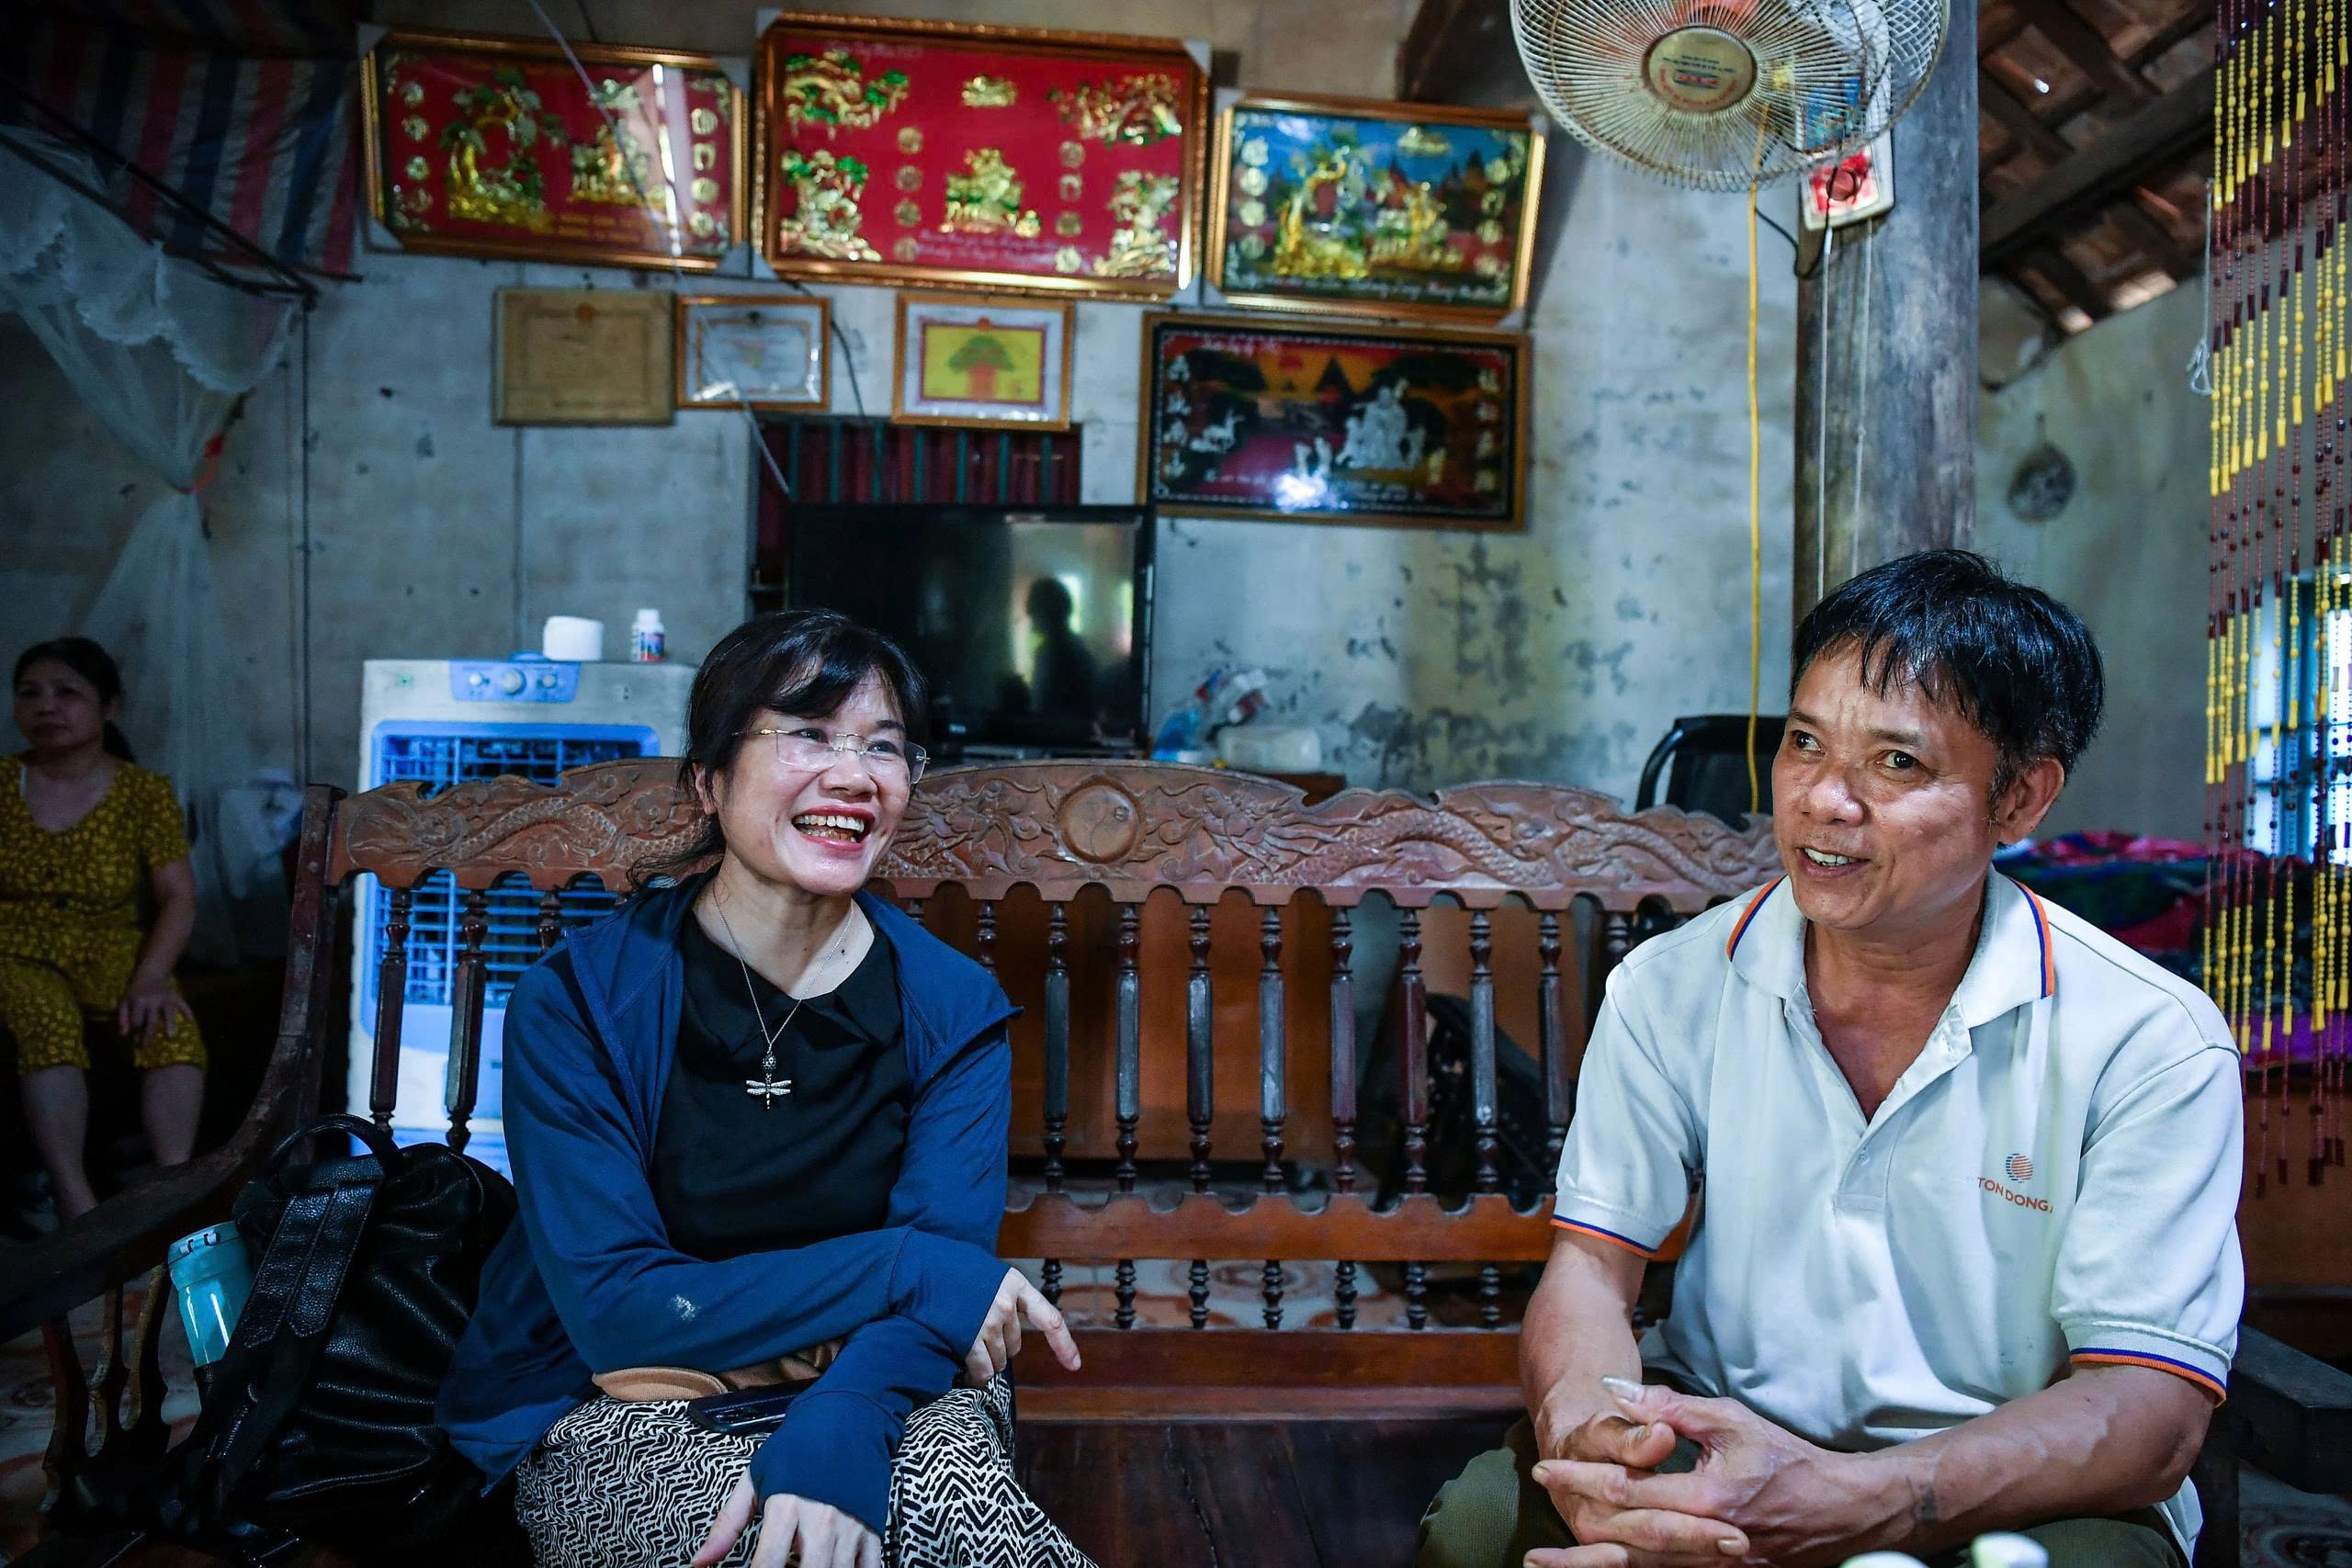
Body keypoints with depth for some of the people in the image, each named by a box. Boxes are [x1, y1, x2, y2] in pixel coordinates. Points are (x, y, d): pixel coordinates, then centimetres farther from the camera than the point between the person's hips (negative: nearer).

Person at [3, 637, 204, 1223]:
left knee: (173, 1025, -31)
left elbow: (178, 897, -5)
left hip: (112, 953, 1)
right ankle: (76, 1201, -40)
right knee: (48, 1021, -35)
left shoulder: (145, 792, 0)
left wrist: (149, 979, -21)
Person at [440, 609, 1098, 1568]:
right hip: (618, 1415, -1)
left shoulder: (953, 1008, -5)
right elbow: (614, 1309, -16)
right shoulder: (576, 1001, -11)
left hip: (875, 1385, 2)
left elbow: (947, 1266, -13)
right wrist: (902, 1271, -23)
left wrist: (834, 1435, -35)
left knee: (950, 1489, -31)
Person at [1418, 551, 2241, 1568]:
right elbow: (1590, 1264, -5)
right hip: (1716, 1442, 2)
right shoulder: (1672, 990, -2)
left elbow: (2151, 1410, -16)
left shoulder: (2153, 1047, -11)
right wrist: (1585, 1431, -31)